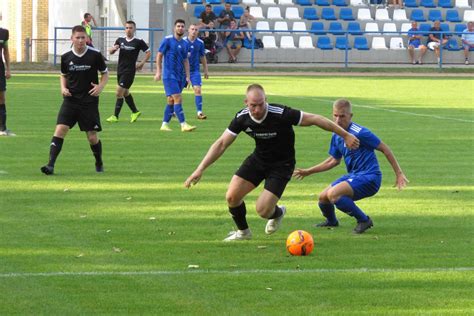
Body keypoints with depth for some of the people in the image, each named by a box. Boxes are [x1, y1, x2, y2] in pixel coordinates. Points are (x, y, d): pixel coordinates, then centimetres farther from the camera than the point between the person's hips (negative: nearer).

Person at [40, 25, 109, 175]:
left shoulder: (95, 55, -6)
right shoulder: (66, 57, 1)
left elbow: (105, 73, 6)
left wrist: (100, 86, -12)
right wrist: (63, 88, -1)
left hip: (89, 101, -2)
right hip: (70, 100, 2)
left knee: (92, 137, 2)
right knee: (60, 130, -15)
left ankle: (99, 163, 29)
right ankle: (51, 165, -18)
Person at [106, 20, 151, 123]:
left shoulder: (139, 42, -6)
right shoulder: (120, 40, 7)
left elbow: (148, 53, 0)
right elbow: (110, 52, 10)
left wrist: (141, 64, -7)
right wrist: (113, 48, -13)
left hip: (129, 71, -6)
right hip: (120, 69, 6)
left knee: (119, 93, -11)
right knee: (125, 93, 17)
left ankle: (115, 116, -4)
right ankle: (135, 112, 34)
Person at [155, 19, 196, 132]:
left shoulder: (184, 43, 12)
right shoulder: (167, 40, -5)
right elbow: (159, 56, -3)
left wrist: (187, 77, 9)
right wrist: (158, 72, -9)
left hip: (180, 76, 6)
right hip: (169, 75, -6)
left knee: (171, 100, 8)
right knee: (177, 98, -14)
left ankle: (165, 124, 14)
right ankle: (183, 125, -17)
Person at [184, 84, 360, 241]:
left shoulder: (281, 114, -30)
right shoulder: (242, 118, -16)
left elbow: (314, 119, -22)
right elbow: (222, 144, -9)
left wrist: (345, 135, -17)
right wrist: (200, 170, -16)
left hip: (281, 165, -4)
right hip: (258, 159, 4)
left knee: (263, 210, -16)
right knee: (232, 197, -9)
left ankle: (277, 213, 24)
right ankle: (243, 231, 21)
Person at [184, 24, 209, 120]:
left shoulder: (200, 43, 2)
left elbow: (203, 57, 13)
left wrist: (205, 70, 15)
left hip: (195, 70, 1)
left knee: (197, 90, -13)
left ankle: (199, 112, -14)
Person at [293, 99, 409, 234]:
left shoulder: (359, 132, -17)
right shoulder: (337, 136, 8)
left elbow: (384, 148, -11)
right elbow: (334, 160, 23)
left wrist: (399, 173, -10)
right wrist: (308, 171, 23)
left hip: (369, 178, -8)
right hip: (353, 175, 8)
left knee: (333, 194, -26)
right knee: (323, 197, 6)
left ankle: (364, 220, -10)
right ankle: (331, 221, 40)